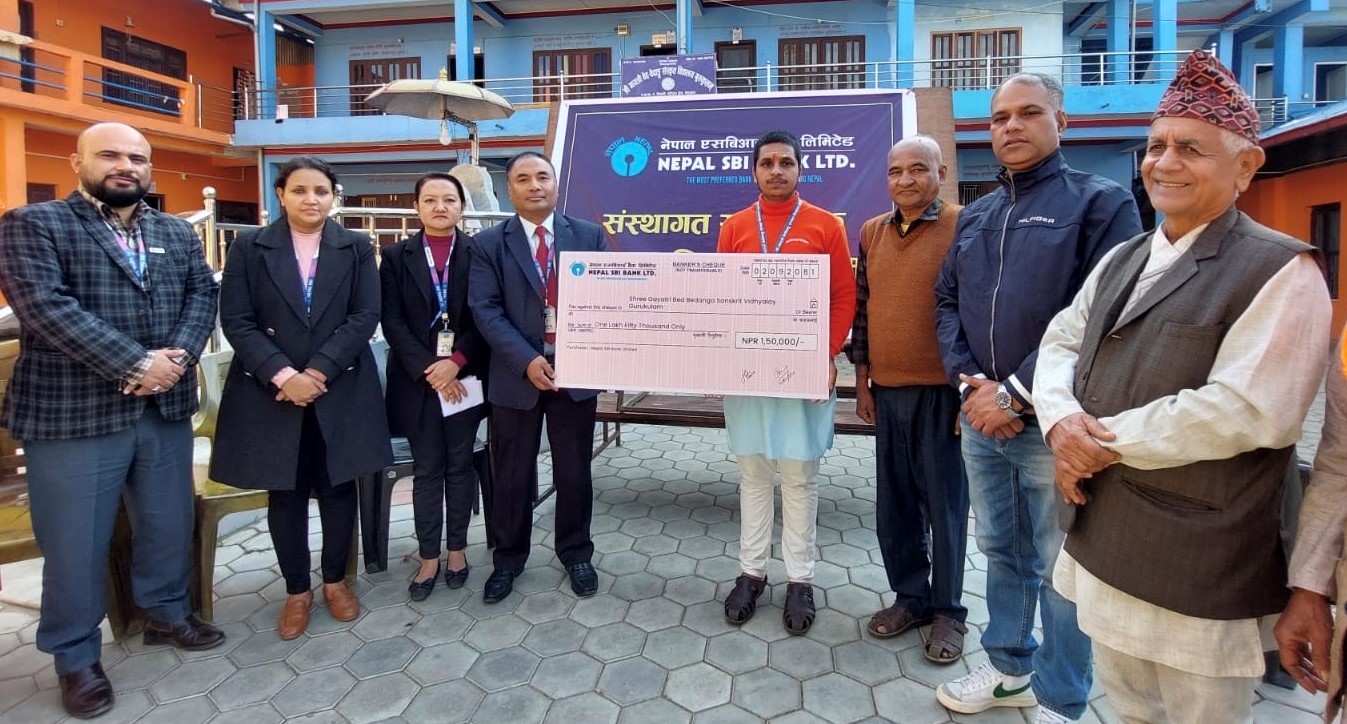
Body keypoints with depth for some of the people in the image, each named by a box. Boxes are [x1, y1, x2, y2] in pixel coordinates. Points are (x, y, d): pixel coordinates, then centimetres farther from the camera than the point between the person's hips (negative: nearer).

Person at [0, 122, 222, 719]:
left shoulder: (177, 234, 11)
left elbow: (203, 294, 3)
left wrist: (178, 355, -15)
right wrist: (137, 363, -22)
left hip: (166, 408, 5)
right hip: (73, 414, -4)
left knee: (170, 524, 16)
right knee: (75, 543, 7)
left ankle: (168, 613, 38)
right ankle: (76, 658, 25)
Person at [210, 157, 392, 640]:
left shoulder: (357, 248, 4)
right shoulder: (249, 248, 3)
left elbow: (365, 317, -5)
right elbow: (236, 321, -3)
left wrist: (318, 371, -14)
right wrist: (283, 374, -16)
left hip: (340, 390, 0)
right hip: (270, 391, 0)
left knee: (338, 488, 9)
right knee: (285, 494, 9)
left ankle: (335, 579, 28)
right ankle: (296, 590, 25)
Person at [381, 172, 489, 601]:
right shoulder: (397, 256, 4)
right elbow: (392, 321, -3)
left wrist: (456, 362, -16)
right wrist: (426, 369, -14)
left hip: (464, 378, 0)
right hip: (417, 380, 1)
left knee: (460, 464, 9)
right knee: (426, 469, 7)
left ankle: (456, 548, 23)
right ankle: (429, 557, 17)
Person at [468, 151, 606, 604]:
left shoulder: (588, 235, 5)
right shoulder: (489, 244, 2)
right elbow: (485, 310, -7)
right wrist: (527, 360, -18)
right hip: (516, 375, 0)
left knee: (575, 471, 12)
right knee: (512, 475, 10)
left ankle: (576, 552, 30)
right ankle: (508, 557, 29)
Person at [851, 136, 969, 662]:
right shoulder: (872, 232, 10)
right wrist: (862, 381, 10)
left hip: (942, 391, -5)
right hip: (887, 390, 5)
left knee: (944, 502, 6)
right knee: (894, 501, 13)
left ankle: (948, 611, 23)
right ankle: (910, 596, 31)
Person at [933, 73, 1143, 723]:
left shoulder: (1102, 202, -5)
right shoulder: (974, 216, 14)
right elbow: (947, 303, 11)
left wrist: (1017, 394, -17)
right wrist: (969, 381, -5)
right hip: (980, 418, 6)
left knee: (1059, 568, 7)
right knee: (1001, 551, 18)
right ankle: (1009, 669, 37)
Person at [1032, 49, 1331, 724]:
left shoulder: (1279, 270, -12)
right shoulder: (1121, 260, 12)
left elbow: (1246, 411, -22)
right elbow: (1060, 341, 8)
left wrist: (1106, 439, -16)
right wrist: (1063, 422, -12)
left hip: (1199, 567, -7)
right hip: (1102, 541, 7)